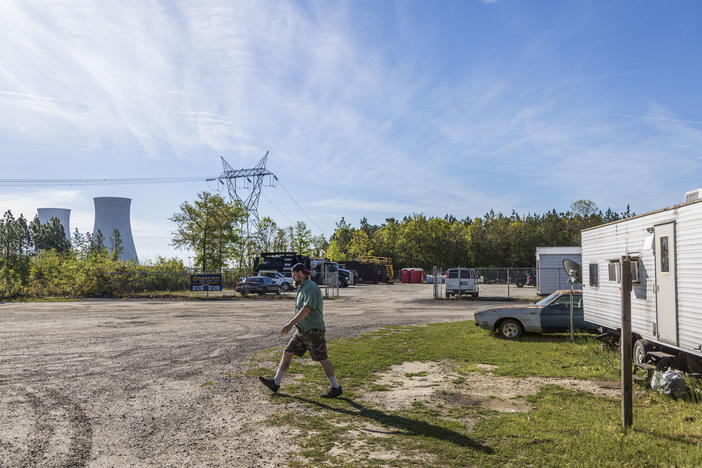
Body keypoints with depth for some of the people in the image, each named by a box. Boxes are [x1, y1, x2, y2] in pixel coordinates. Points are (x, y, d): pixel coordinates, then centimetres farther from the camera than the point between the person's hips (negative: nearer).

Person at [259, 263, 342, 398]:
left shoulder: (311, 287, -16)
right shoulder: (304, 288, 14)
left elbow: (307, 309, -30)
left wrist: (291, 324, -37)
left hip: (313, 331, -9)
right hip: (302, 331, 10)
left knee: (322, 360, 0)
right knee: (287, 353, 7)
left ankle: (336, 388, 12)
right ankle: (276, 383, 13)